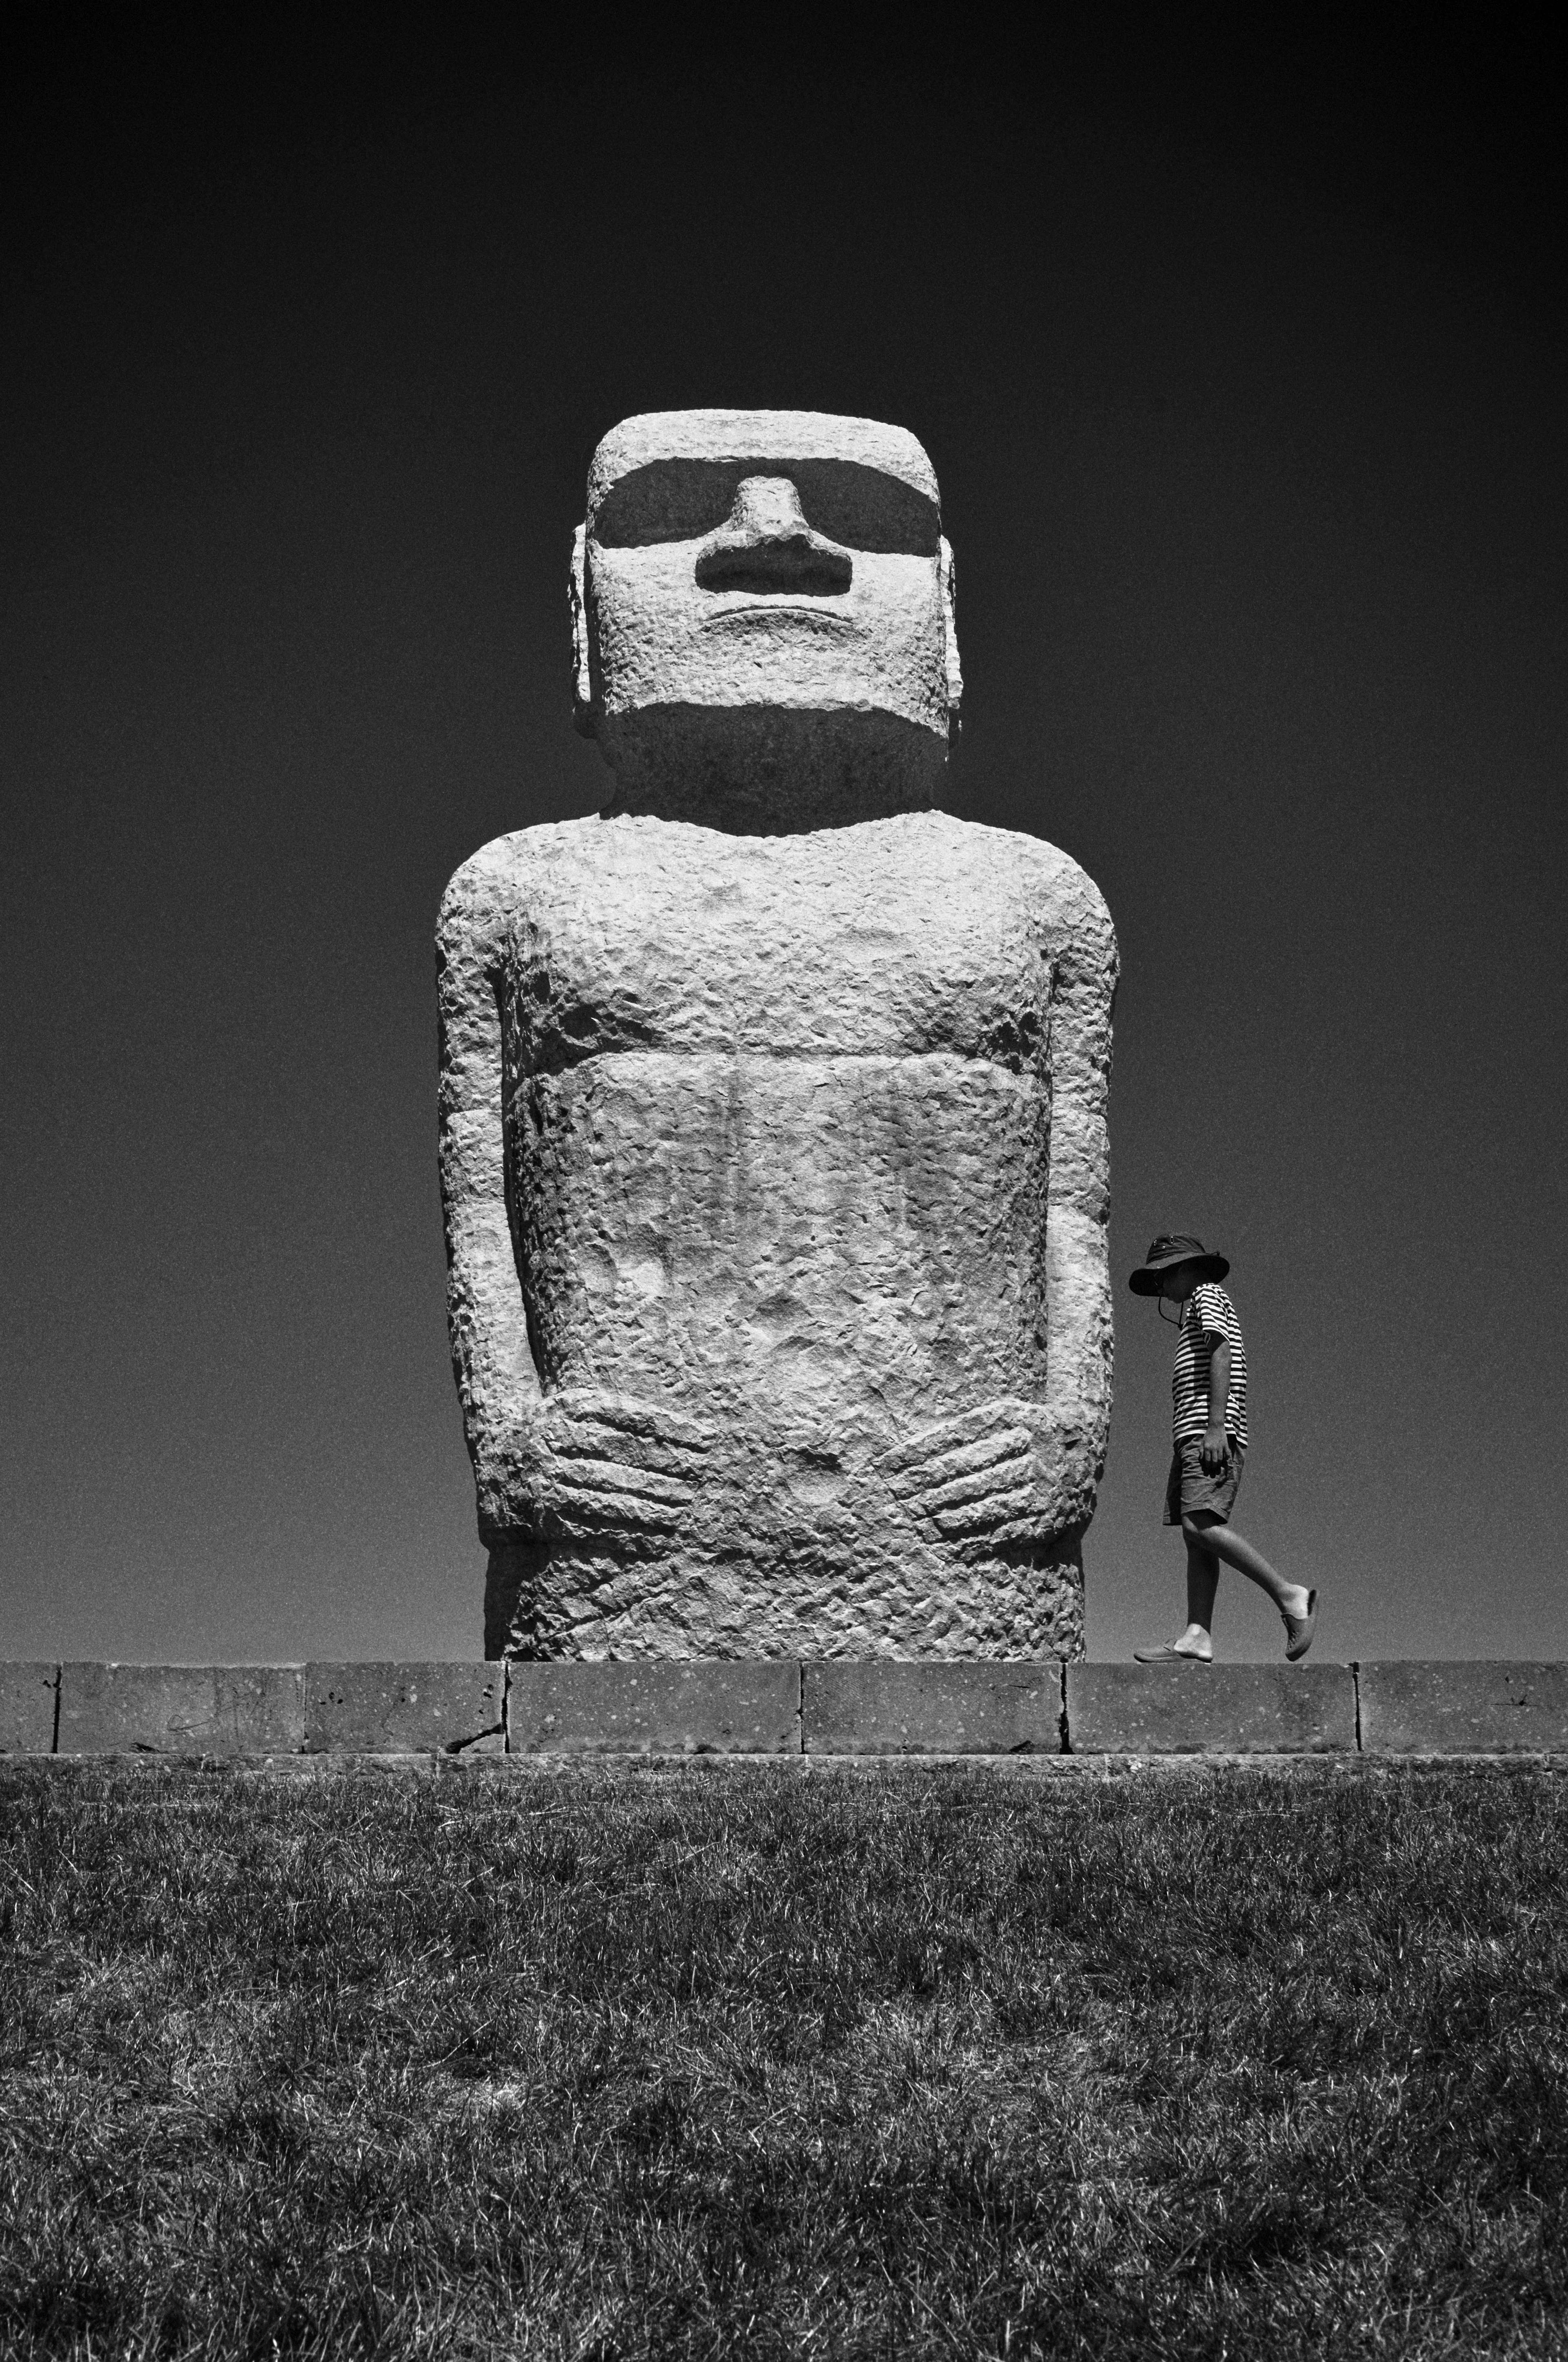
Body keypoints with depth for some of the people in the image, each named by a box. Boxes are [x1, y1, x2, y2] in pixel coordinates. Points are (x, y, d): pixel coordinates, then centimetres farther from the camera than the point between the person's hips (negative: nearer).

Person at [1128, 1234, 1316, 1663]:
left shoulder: (1208, 1294, 6)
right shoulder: (1195, 1320, 32)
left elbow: (1220, 1354, -9)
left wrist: (1216, 1427, -21)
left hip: (1212, 1433, -10)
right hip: (1192, 1437, 10)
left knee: (1202, 1526, -23)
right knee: (1196, 1537, -3)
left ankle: (1289, 1596, -20)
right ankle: (1197, 1639, -13)